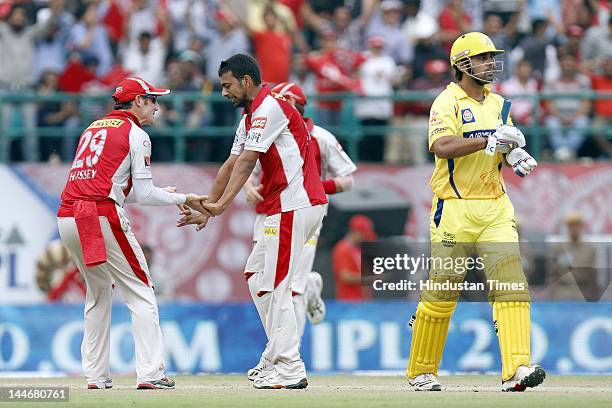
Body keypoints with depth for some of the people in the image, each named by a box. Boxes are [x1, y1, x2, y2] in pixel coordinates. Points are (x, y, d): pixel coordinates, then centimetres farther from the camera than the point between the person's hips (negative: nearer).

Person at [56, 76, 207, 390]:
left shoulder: (93, 129, 26)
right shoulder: (135, 134, 2)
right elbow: (143, 194, -4)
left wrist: (159, 192, 29)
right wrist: (183, 199, 9)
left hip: (67, 218, 8)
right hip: (102, 217, -8)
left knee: (98, 293, 21)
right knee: (141, 293, -1)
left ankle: (95, 374, 17)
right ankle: (150, 373, -10)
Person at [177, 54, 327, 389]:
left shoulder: (269, 107, -13)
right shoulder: (249, 118, 19)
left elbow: (247, 162, -21)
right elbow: (231, 165, 19)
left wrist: (222, 204, -26)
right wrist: (207, 208, 14)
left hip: (296, 206, -11)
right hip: (284, 208, 11)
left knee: (275, 286, -10)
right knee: (255, 273, 16)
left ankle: (288, 371, -11)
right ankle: (277, 355, 17)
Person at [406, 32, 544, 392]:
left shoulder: (497, 103, 16)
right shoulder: (447, 102, -6)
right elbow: (443, 147, -22)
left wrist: (517, 156, -4)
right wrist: (490, 140, -27)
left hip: (495, 207, 6)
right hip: (456, 209, -6)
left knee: (512, 284, -10)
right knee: (441, 293, 0)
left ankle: (517, 369, -19)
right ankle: (422, 372, 15)